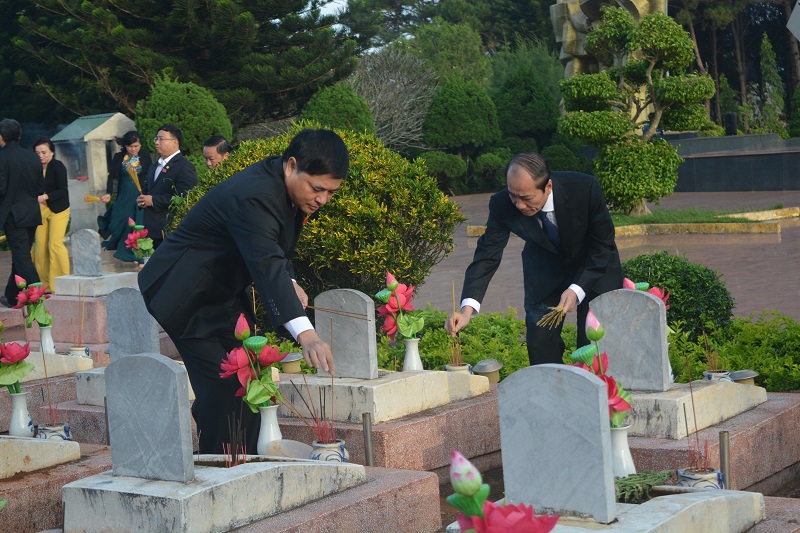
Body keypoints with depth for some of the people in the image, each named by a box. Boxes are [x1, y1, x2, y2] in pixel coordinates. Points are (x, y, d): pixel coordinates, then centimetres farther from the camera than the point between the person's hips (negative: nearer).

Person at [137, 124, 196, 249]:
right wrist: (141, 200, 5)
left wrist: (153, 200, -18)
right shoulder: (155, 167, 22)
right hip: (151, 229, 9)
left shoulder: (185, 168, -11)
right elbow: (146, 189, 30)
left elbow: (183, 197, -21)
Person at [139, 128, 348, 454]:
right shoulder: (253, 197, -34)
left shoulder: (290, 187, -4)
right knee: (222, 388, -16)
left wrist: (289, 283, -8)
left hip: (226, 293, 9)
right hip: (189, 299, -9)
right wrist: (306, 335, -58)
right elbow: (266, 266, -48)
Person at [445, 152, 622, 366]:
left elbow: (604, 244, -20)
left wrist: (577, 290, -29)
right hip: (544, 269, 2)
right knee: (540, 343, -2)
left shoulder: (585, 188, -33)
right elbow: (487, 254, -23)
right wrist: (467, 308, -37)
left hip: (594, 266, -2)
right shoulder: (502, 205, -28)